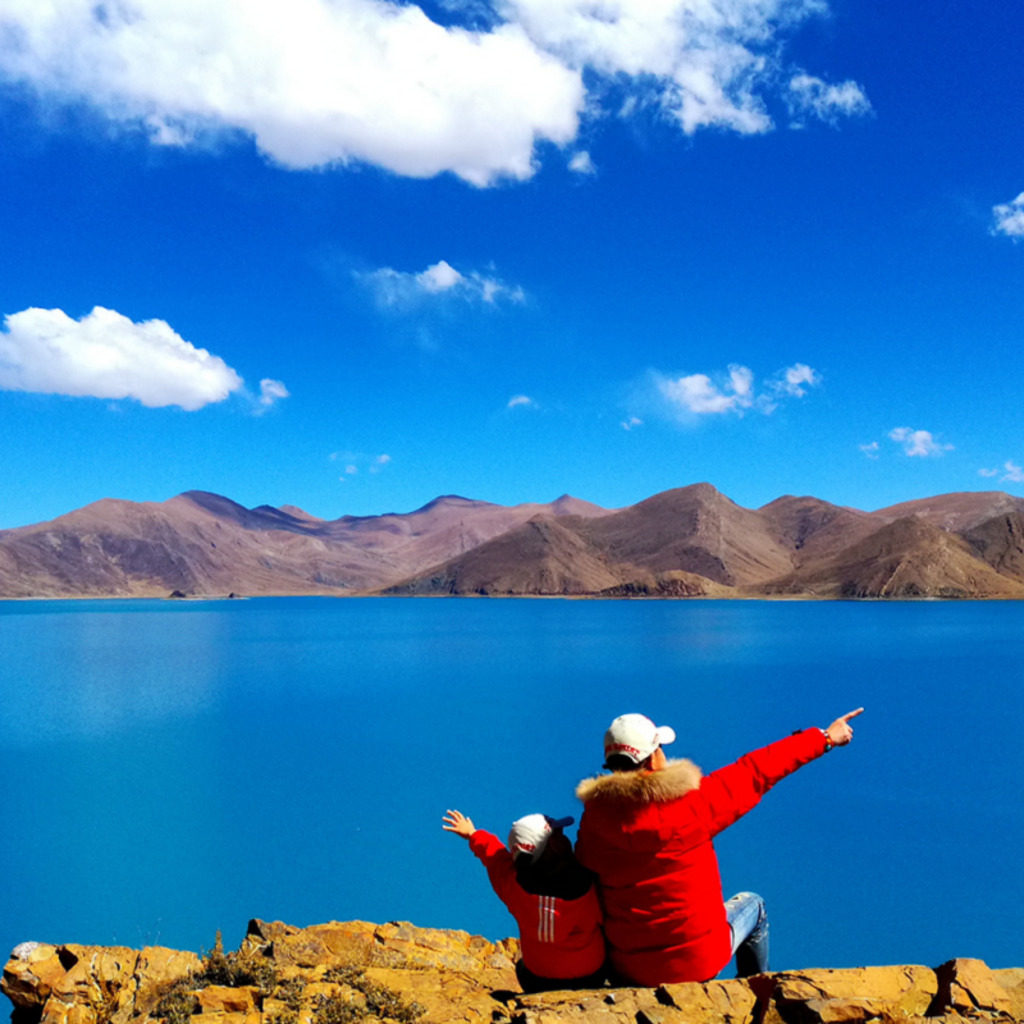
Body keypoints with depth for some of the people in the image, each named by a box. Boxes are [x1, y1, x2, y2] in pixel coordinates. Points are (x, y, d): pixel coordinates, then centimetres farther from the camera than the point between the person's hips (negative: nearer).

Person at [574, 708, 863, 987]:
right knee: (752, 904, 27)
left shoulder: (592, 818, -12)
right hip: (697, 960, -3)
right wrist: (825, 738, 4)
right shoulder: (690, 803, -21)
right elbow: (755, 773, -10)